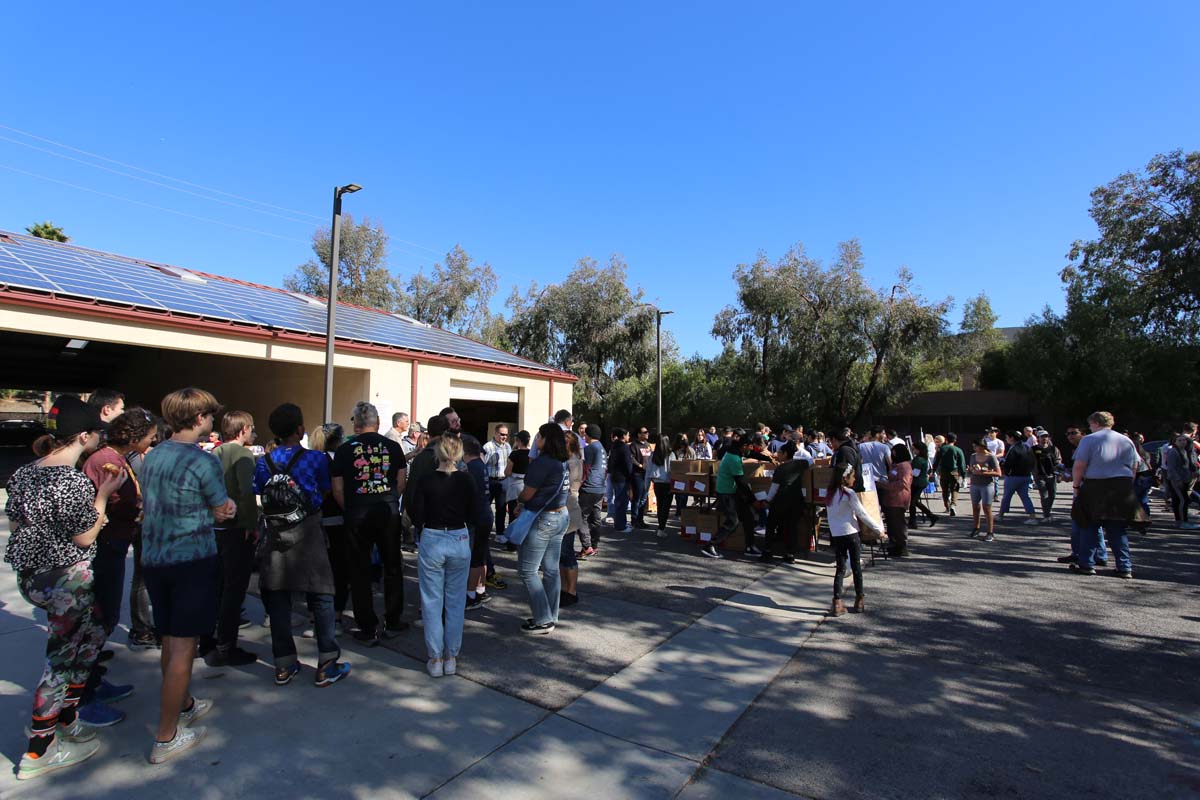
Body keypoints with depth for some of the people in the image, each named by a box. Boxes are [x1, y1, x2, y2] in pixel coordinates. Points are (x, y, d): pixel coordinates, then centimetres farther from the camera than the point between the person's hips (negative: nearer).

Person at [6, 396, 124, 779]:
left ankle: (67, 720, 34)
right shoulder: (73, 481, -24)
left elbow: (15, 521, 13)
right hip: (64, 579, -9)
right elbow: (85, 537, -16)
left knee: (92, 636, 22)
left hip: (29, 573, 9)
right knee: (62, 658, 4)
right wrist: (103, 495, -10)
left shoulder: (24, 473, 3)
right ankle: (38, 752, 15)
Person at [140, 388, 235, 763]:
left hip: (153, 559, 7)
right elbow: (223, 513, -8)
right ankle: (166, 738, 8)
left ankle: (184, 704, 39)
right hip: (193, 560, -7)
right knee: (183, 646, 1)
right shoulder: (203, 462, -16)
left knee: (170, 641, 20)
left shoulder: (151, 457, 6)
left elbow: (151, 505, 15)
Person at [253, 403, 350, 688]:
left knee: (278, 601, 11)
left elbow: (257, 496, 3)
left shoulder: (264, 462, 0)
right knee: (321, 599, 5)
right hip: (308, 538, -3)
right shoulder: (316, 458, -8)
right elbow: (324, 494, 2)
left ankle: (284, 666, 20)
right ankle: (326, 667, 8)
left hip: (275, 539, 4)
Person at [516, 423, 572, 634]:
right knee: (551, 570, 14)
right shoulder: (562, 463, 6)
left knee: (528, 571, 2)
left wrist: (519, 498, 8)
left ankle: (543, 621, 5)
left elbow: (527, 494, -15)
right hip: (561, 516, 9)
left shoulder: (541, 462, -20)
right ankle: (551, 617, 23)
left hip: (542, 520, -9)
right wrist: (526, 505, 8)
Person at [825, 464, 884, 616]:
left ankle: (837, 603, 2)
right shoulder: (849, 493, -13)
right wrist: (878, 529, -4)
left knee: (840, 569, 7)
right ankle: (860, 600, 21)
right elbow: (862, 514, -12)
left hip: (836, 534, 5)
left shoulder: (831, 493, 6)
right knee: (856, 567, 10)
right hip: (851, 533, -5)